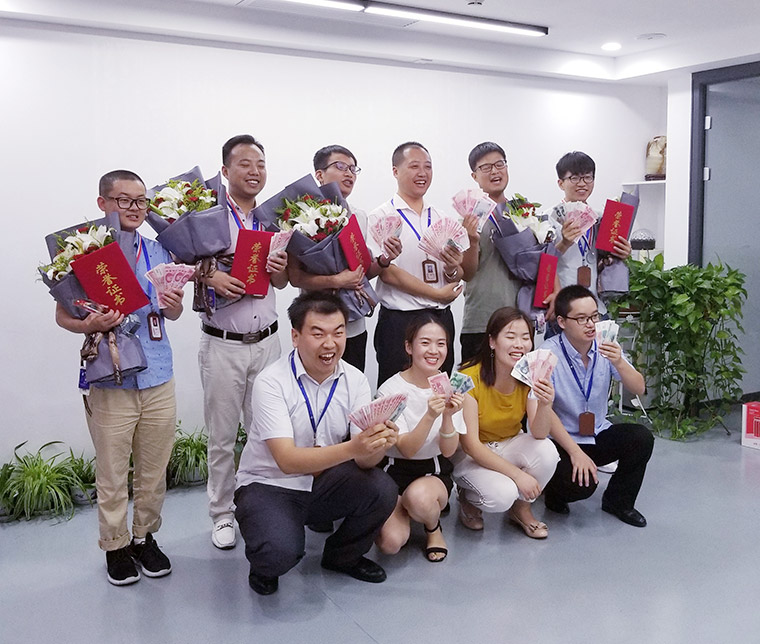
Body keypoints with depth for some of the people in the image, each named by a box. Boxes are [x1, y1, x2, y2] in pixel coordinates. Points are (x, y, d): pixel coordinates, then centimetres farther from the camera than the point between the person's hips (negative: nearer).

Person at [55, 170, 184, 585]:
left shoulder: (158, 252, 8)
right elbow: (62, 315, -1)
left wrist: (173, 305, -7)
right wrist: (91, 325, -21)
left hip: (158, 379, 4)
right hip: (110, 383, -3)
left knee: (154, 471, 13)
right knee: (112, 474, 7)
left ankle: (146, 537, 31)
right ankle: (116, 545, 25)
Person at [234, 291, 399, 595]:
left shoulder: (354, 380, -7)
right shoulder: (271, 381, -20)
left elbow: (363, 460, -13)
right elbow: (287, 460, -29)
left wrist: (378, 444, -38)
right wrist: (352, 448, -43)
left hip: (324, 482, 5)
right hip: (269, 486, -4)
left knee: (383, 490, -22)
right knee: (280, 551, -32)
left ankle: (342, 555, 8)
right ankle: (265, 566, 8)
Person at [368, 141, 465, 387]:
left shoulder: (441, 218, 14)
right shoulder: (382, 217, -4)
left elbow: (457, 277, 14)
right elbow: (387, 273, -13)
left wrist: (453, 269, -10)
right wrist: (436, 293, -11)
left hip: (442, 318, 5)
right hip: (399, 322, -5)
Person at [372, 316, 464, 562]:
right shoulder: (391, 390, -13)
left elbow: (448, 451, -8)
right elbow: (407, 449, -20)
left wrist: (448, 416, -28)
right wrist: (430, 415, -37)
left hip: (435, 471, 1)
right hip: (395, 470, -1)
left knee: (418, 496, -36)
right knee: (391, 542, -24)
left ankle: (434, 528, 1)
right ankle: (404, 507, 12)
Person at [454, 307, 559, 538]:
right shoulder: (470, 378, -25)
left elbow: (539, 434, -17)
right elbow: (471, 445, -23)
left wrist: (545, 404, -37)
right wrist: (517, 474, -27)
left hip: (510, 444, 5)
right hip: (472, 454, -5)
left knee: (547, 451, -25)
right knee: (502, 495, -30)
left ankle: (521, 509, 2)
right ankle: (468, 496, 6)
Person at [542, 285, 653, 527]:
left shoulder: (605, 348, -5)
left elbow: (638, 389, -6)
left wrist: (619, 363, -27)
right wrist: (575, 451, -23)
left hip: (599, 434, 5)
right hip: (561, 440, -5)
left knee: (642, 438, -19)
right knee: (581, 484, -29)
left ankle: (617, 501, 6)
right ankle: (554, 491, 10)